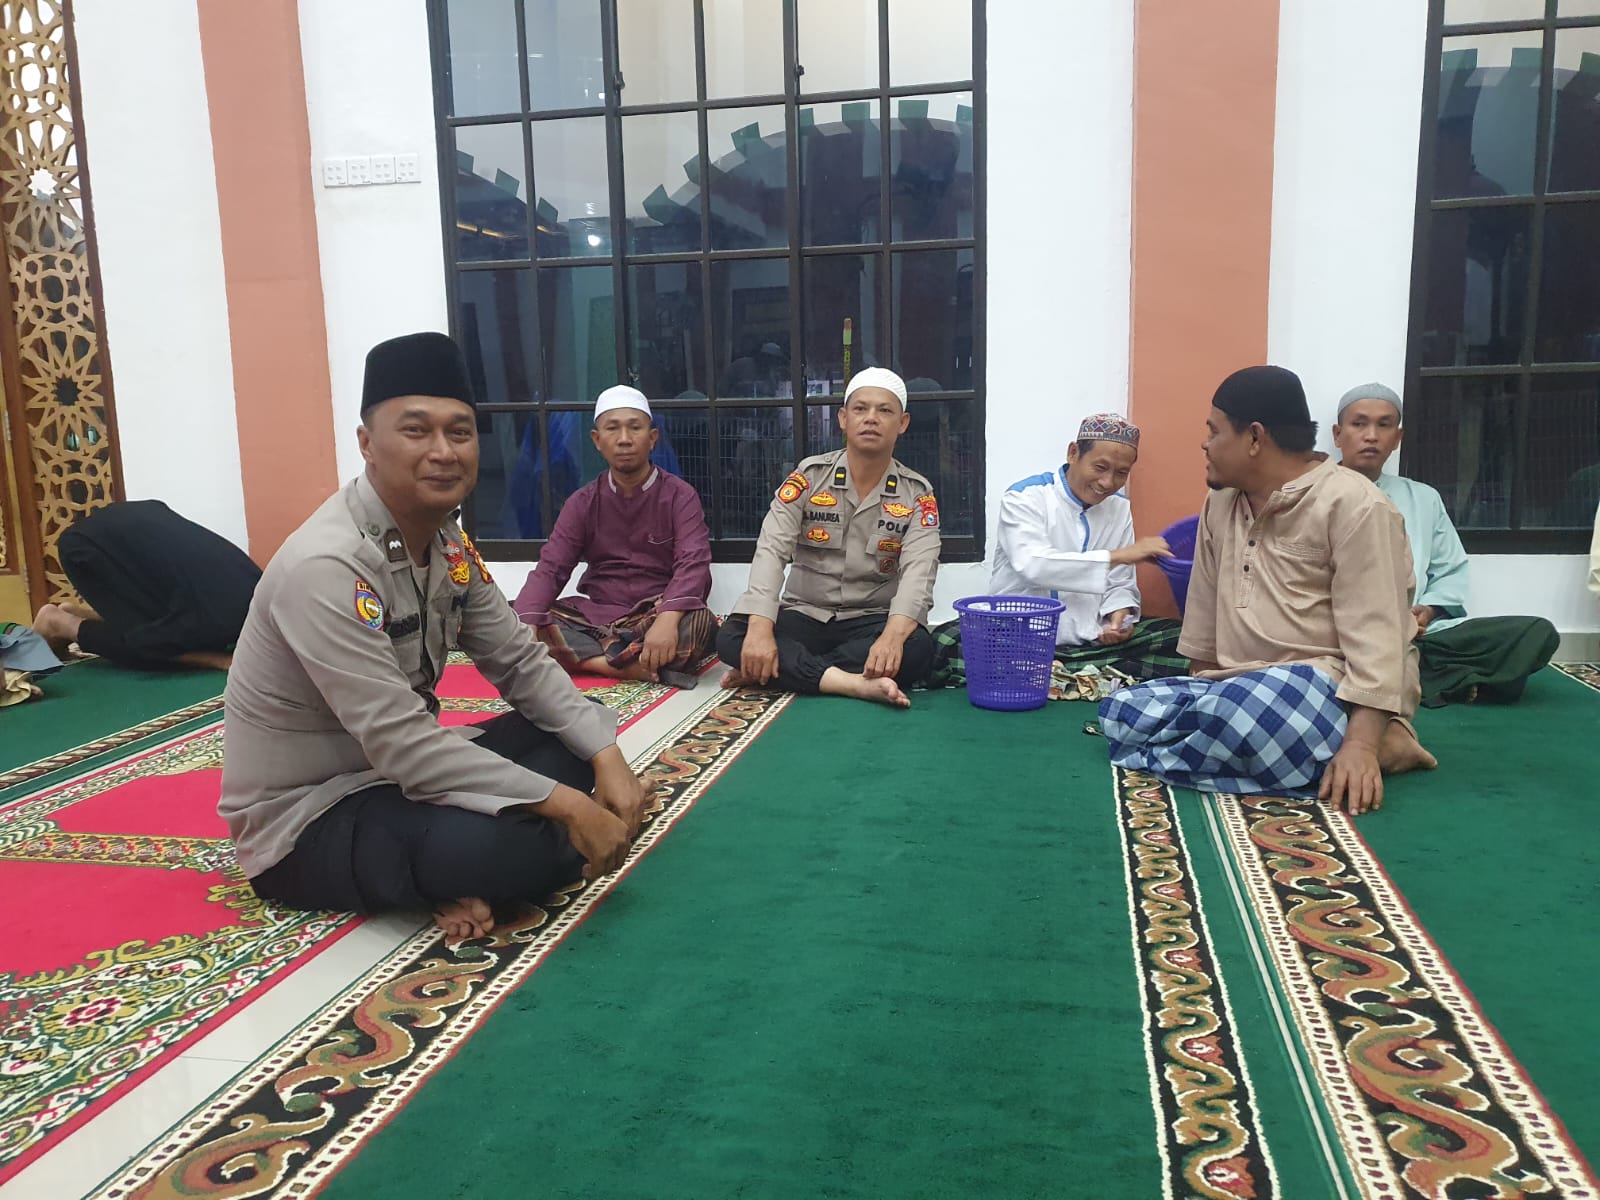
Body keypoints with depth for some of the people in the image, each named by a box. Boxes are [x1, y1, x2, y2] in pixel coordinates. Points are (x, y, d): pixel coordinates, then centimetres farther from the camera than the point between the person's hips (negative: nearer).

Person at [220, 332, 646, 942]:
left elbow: (520, 661, 2)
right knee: (508, 842, -35)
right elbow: (401, 746, -32)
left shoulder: (447, 539, -1)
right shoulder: (324, 568, -29)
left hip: (398, 771, 9)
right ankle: (455, 870, -1)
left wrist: (606, 755, -13)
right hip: (303, 819, -9)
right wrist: (565, 805, -30)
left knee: (578, 738, 2)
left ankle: (454, 874, -7)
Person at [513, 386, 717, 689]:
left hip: (656, 616, -3)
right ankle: (635, 667, -29)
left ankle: (586, 658, -27)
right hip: (596, 616, 4)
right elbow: (550, 568, -2)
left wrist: (667, 618, -38)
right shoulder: (583, 502, 7)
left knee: (699, 624, -36)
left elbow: (692, 563, -16)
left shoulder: (679, 496, -2)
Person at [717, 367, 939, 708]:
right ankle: (857, 684, -37)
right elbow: (771, 551, -13)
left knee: (917, 649, -33)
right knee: (731, 637, -26)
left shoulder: (917, 494, -2)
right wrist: (760, 628, -31)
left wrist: (893, 635, -39)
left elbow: (918, 571, -17)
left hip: (872, 621, 0)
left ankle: (780, 673, -25)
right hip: (804, 615, 1)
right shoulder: (809, 476, -2)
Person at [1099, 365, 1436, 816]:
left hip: (1328, 687, -7)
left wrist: (1360, 743, -27)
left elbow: (1375, 638, -18)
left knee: (1246, 710, -39)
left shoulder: (1353, 505, -11)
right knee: (1121, 713, -14)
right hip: (1236, 687, 8)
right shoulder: (1219, 505, 13)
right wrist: (1201, 688, 17)